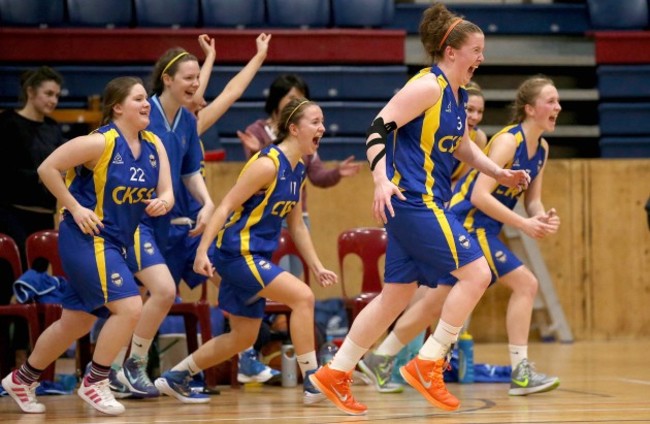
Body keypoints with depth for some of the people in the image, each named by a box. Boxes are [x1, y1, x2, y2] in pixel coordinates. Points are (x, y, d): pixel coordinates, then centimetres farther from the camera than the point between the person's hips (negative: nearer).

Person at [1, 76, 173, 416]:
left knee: (77, 322, 15)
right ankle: (94, 382, -2)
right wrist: (75, 208, -16)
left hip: (114, 244, 8)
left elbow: (166, 193, 3)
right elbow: (47, 168, -15)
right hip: (87, 239, -8)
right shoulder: (100, 143, -17)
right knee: (129, 308, -18)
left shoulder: (153, 146, 3)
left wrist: (163, 203, -20)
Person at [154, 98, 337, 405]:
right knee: (302, 296, -18)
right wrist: (202, 250, -23)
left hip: (254, 257, 10)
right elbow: (227, 205, -18)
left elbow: (297, 226, 20)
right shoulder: (268, 163, -16)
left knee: (244, 337, 13)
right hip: (238, 252, -10)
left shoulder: (297, 171, 11)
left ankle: (174, 378, 24)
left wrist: (317, 267, 16)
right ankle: (313, 384, -14)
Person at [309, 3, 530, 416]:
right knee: (477, 273, -12)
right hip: (413, 200, -10)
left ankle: (335, 374, 17)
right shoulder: (427, 87, -12)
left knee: (397, 295, 11)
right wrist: (382, 180, -29)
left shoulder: (458, 96, 15)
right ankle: (427, 365, -7)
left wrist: (499, 173, 21)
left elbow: (462, 147, 30)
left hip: (430, 204, 10)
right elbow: (379, 127, -18)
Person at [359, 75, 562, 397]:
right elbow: (480, 195, -24)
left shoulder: (541, 149, 9)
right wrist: (523, 224, -25)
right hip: (466, 223, -9)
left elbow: (532, 200, 14)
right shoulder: (508, 141, -17)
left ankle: (380, 359, 22)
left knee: (436, 303, 13)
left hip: (479, 229, 9)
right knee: (525, 284, -13)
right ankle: (520, 372, -10)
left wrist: (542, 218, -8)